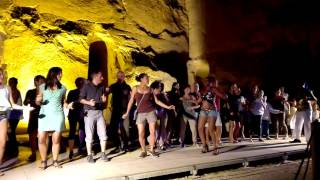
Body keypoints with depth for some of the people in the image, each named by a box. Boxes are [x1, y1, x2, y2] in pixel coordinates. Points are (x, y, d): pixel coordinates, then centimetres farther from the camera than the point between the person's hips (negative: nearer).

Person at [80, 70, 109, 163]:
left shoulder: (102, 87, 13)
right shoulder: (86, 86, 0)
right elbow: (81, 99, -2)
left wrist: (104, 100, -3)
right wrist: (89, 102, -18)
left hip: (99, 112, 4)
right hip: (89, 112, -4)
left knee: (103, 134, 0)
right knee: (89, 135, -1)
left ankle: (103, 154, 10)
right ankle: (89, 155, 8)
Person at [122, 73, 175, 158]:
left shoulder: (150, 89, 5)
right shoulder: (135, 88, 2)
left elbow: (157, 101, 7)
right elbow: (131, 101, 2)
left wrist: (168, 107, 2)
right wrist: (127, 112, -3)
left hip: (151, 112, 1)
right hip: (140, 113, -1)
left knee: (152, 132, -1)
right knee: (141, 134, -3)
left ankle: (152, 150, 14)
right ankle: (143, 151, 12)